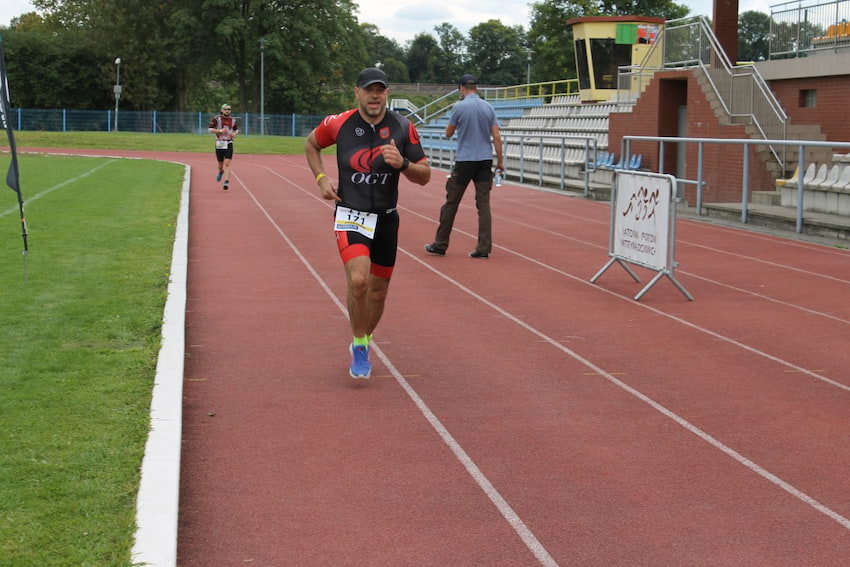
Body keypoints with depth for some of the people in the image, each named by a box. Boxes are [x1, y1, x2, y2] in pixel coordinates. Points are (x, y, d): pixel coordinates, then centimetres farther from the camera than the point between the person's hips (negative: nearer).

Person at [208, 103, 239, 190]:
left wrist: (235, 134, -2)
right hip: (219, 144, -1)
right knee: (220, 164, 12)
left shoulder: (233, 120, 6)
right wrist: (220, 131, -18)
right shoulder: (216, 119, -4)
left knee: (227, 164, -13)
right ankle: (221, 172, 47)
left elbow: (237, 130, 21)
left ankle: (226, 182, -17)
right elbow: (210, 129, -5)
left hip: (229, 144, 1)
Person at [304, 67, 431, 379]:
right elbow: (311, 144, 15)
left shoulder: (403, 128, -4)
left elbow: (425, 176, 0)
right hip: (349, 216, -3)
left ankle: (362, 346, 37)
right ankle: (359, 345, -2)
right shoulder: (338, 124, -6)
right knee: (358, 280, -25)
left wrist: (402, 163, -21)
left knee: (378, 292, 10)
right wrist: (321, 178, 0)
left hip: (386, 219, 3)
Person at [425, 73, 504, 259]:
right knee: (483, 204, 4)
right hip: (485, 160, 4)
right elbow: (497, 137, 2)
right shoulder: (489, 107, 5)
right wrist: (499, 161, 7)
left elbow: (448, 133, 3)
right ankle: (484, 248, 0)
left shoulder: (460, 107, -7)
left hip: (464, 160, -4)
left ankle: (440, 245, 11)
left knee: (451, 203, 5)